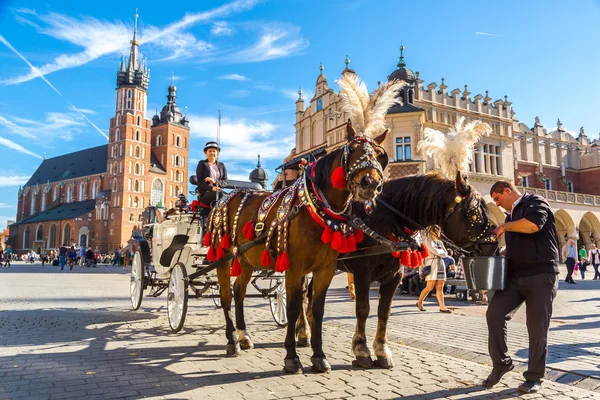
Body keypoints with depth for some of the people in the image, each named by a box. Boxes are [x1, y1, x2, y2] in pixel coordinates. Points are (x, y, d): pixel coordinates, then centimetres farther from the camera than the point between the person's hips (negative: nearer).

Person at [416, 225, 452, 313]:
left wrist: (438, 252, -4)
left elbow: (446, 254, 13)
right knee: (430, 287, -8)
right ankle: (419, 302, 8)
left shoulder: (440, 242, 22)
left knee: (440, 288, -1)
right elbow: (435, 251, -12)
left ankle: (442, 307, -4)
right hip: (431, 264, -6)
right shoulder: (428, 241, 1)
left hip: (441, 264, 6)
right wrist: (441, 251, 8)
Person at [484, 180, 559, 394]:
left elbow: (533, 224, -24)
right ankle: (501, 363, 6)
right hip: (515, 276, 7)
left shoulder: (535, 201, -1)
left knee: (537, 327, 0)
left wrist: (504, 227, -12)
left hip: (541, 275, -6)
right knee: (494, 313, -9)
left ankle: (534, 377, 14)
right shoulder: (511, 215, 21)